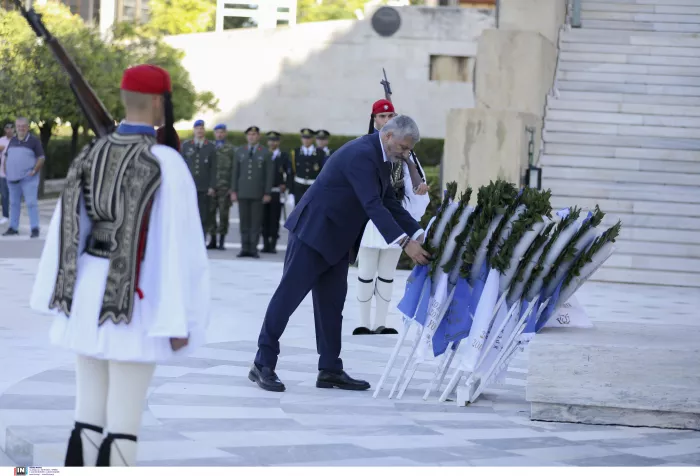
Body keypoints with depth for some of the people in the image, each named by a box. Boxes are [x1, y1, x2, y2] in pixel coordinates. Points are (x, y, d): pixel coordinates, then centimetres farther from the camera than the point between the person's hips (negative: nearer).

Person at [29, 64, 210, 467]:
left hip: (89, 295, 6)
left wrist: (59, 298, 15)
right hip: (136, 304, -6)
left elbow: (67, 229, 8)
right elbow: (177, 245, -17)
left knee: (89, 413, 13)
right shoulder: (167, 163, -15)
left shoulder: (91, 154, 5)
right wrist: (180, 320, -13)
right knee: (124, 420, 0)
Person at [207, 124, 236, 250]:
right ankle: (213, 240, 9)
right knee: (210, 212, 1)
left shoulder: (231, 149, 5)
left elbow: (234, 169, 2)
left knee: (223, 213, -2)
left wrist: (232, 187, -5)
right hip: (211, 186, 2)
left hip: (225, 186, -2)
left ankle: (222, 241, 3)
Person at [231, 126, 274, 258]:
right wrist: (233, 191, 4)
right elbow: (235, 172, 11)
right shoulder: (240, 152, 11)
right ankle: (245, 248, 6)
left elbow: (270, 174, 1)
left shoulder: (265, 153, 4)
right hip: (243, 192, 2)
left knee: (256, 222, -2)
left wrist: (267, 193, -5)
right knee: (244, 222, 2)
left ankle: (253, 248, 1)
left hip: (258, 193, -2)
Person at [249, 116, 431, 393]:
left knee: (331, 304, 9)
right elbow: (373, 205, -30)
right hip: (313, 232, -10)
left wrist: (418, 234, -1)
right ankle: (263, 364, 0)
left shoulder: (379, 158, 8)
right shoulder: (362, 154, -23)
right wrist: (405, 243, -35)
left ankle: (330, 370, 12)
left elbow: (389, 204, 11)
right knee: (288, 296, -4)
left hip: (337, 239, 10)